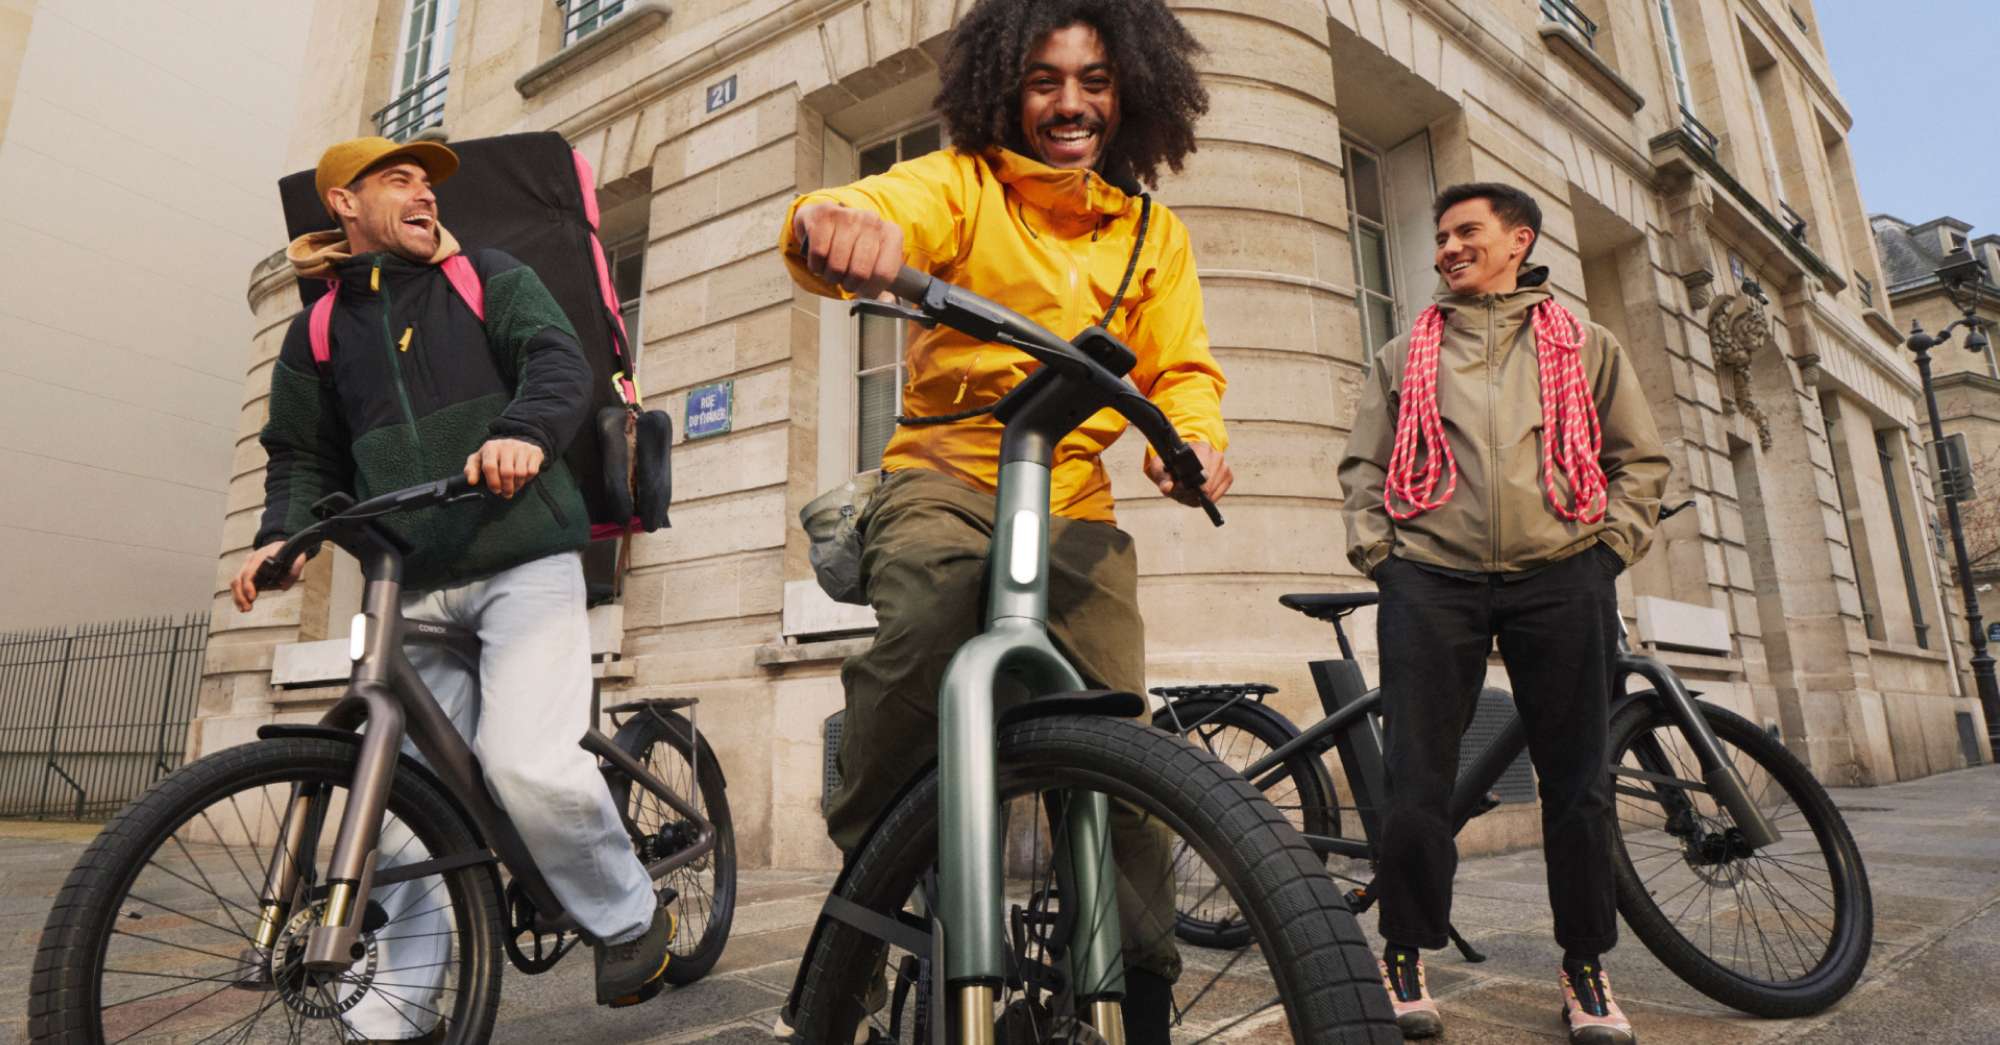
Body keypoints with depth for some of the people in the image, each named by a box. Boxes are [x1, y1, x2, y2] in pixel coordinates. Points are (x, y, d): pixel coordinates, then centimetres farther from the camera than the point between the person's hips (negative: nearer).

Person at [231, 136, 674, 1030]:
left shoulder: (490, 279, 13)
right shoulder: (316, 336, 20)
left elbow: (560, 360, -3)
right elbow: (303, 456, 22)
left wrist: (523, 430, -25)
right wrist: (282, 535, 1)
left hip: (523, 562, -3)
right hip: (414, 587, 4)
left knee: (528, 764, -19)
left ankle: (628, 919, 5)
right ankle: (398, 1001, 17)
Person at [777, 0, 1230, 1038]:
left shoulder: (1153, 235, 16)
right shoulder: (961, 183, 3)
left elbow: (1182, 367, 9)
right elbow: (887, 211, -19)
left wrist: (1192, 438, -16)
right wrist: (836, 223, -45)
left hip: (1075, 502, 3)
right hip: (945, 476, -3)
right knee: (924, 631, -34)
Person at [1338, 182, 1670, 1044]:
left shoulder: (1586, 346, 17)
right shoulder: (1404, 355, 18)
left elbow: (1640, 459, 15)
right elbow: (1363, 465, 14)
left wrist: (1610, 545, 2)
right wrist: (1374, 549, 1)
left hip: (1561, 582, 1)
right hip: (1430, 582, 0)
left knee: (1577, 781, 5)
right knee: (1416, 781, -3)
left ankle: (1586, 965, 21)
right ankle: (1403, 956, 12)